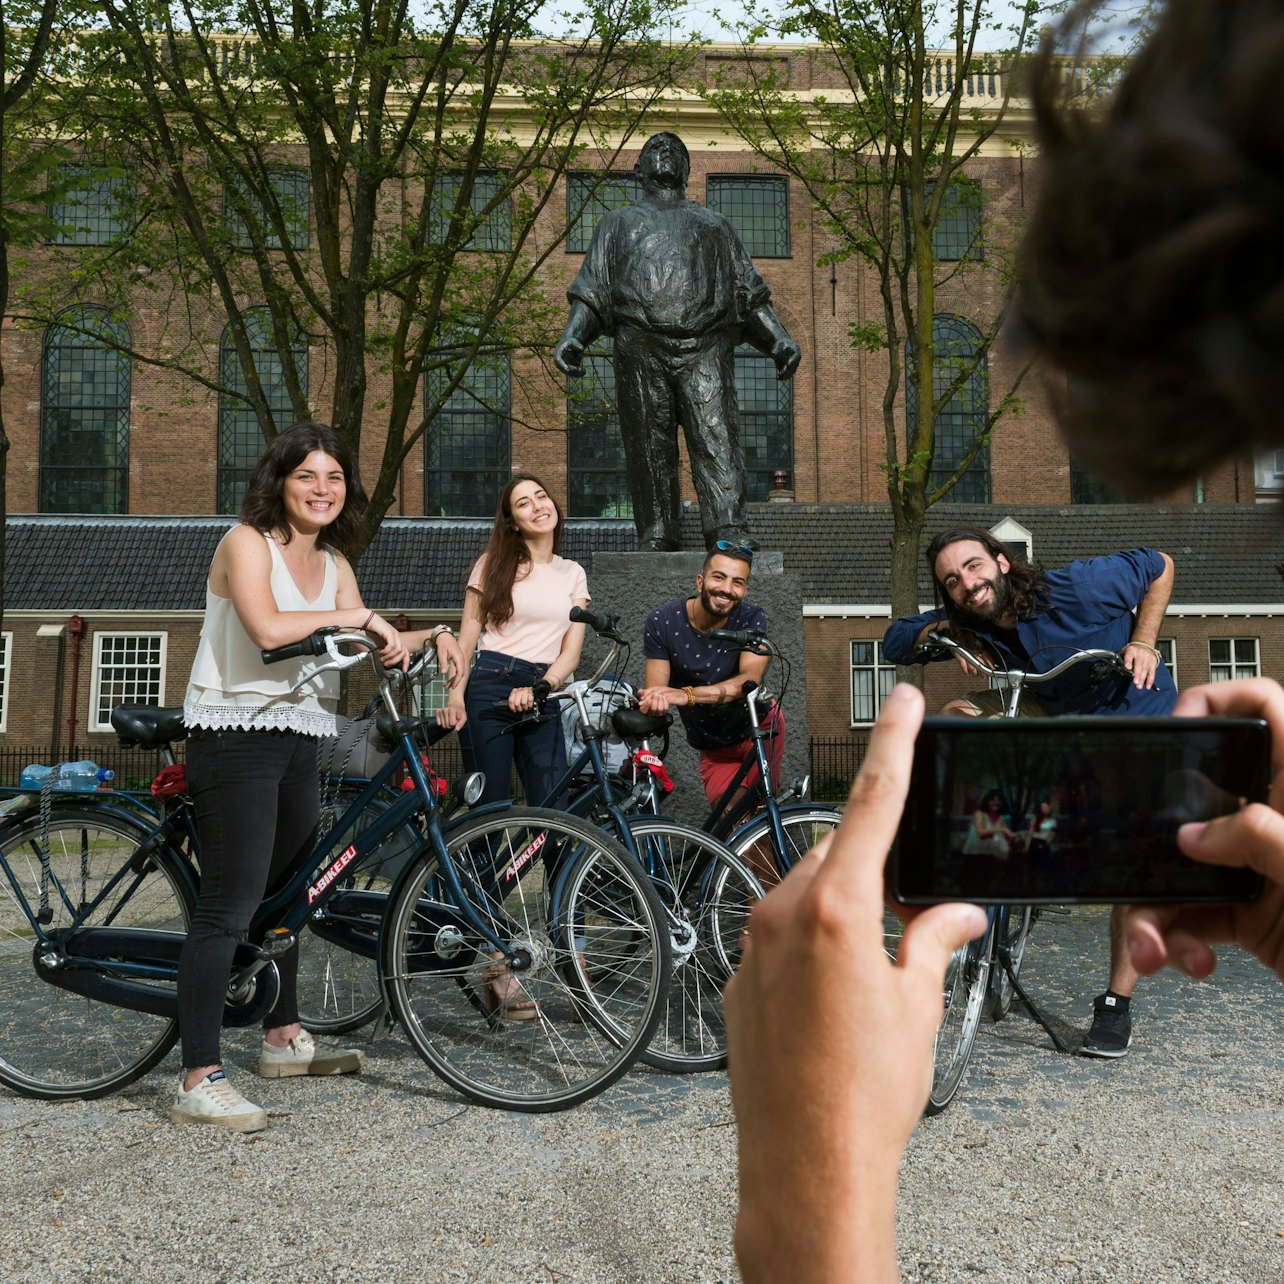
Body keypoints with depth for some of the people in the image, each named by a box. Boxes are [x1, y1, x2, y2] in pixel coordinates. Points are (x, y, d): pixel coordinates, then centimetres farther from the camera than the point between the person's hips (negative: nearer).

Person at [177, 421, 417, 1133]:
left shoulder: (332, 561, 15)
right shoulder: (247, 541, -8)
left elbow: (369, 643, 9)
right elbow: (268, 627, -25)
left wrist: (413, 641, -11)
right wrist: (357, 615, -16)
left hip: (297, 738, 8)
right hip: (235, 735, -8)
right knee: (228, 907, -10)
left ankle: (283, 1039, 30)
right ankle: (199, 1080, -5)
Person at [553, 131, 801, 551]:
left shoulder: (714, 223, 31)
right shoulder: (618, 223, 30)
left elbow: (749, 293, 21)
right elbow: (592, 291, 17)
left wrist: (779, 339, 4)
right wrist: (571, 336, -3)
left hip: (706, 347, 0)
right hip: (640, 347, 0)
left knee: (718, 438, -16)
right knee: (649, 449, -5)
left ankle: (730, 535, -25)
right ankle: (656, 540, -4)